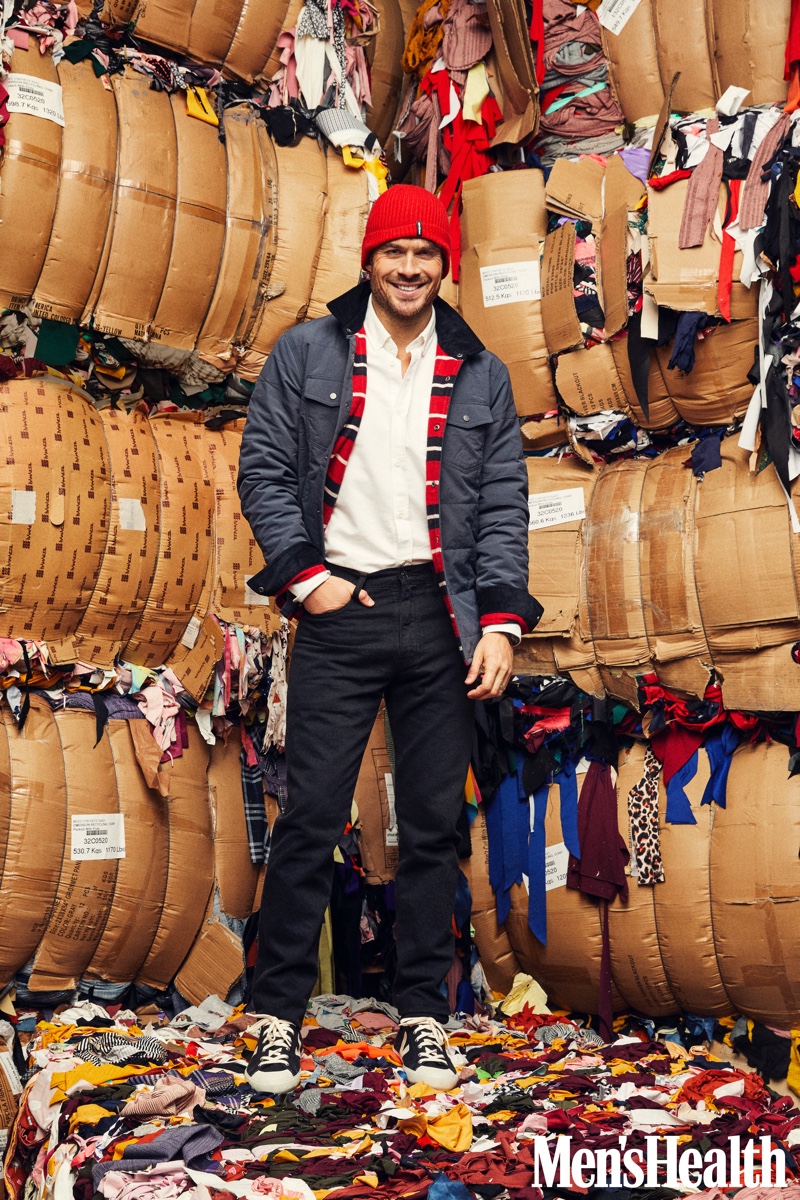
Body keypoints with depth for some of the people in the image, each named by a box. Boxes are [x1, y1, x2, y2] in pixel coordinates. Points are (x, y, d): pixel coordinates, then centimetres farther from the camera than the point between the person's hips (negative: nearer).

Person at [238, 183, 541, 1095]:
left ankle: (424, 1013, 18)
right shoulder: (307, 353, 6)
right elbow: (263, 469, 4)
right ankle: (279, 1011, 11)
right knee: (310, 819, -2)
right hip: (338, 611, -2)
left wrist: (501, 620, -2)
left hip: (440, 620, 2)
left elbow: (503, 503, 8)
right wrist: (305, 575, -6)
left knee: (434, 825, 6)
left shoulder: (479, 374, 11)